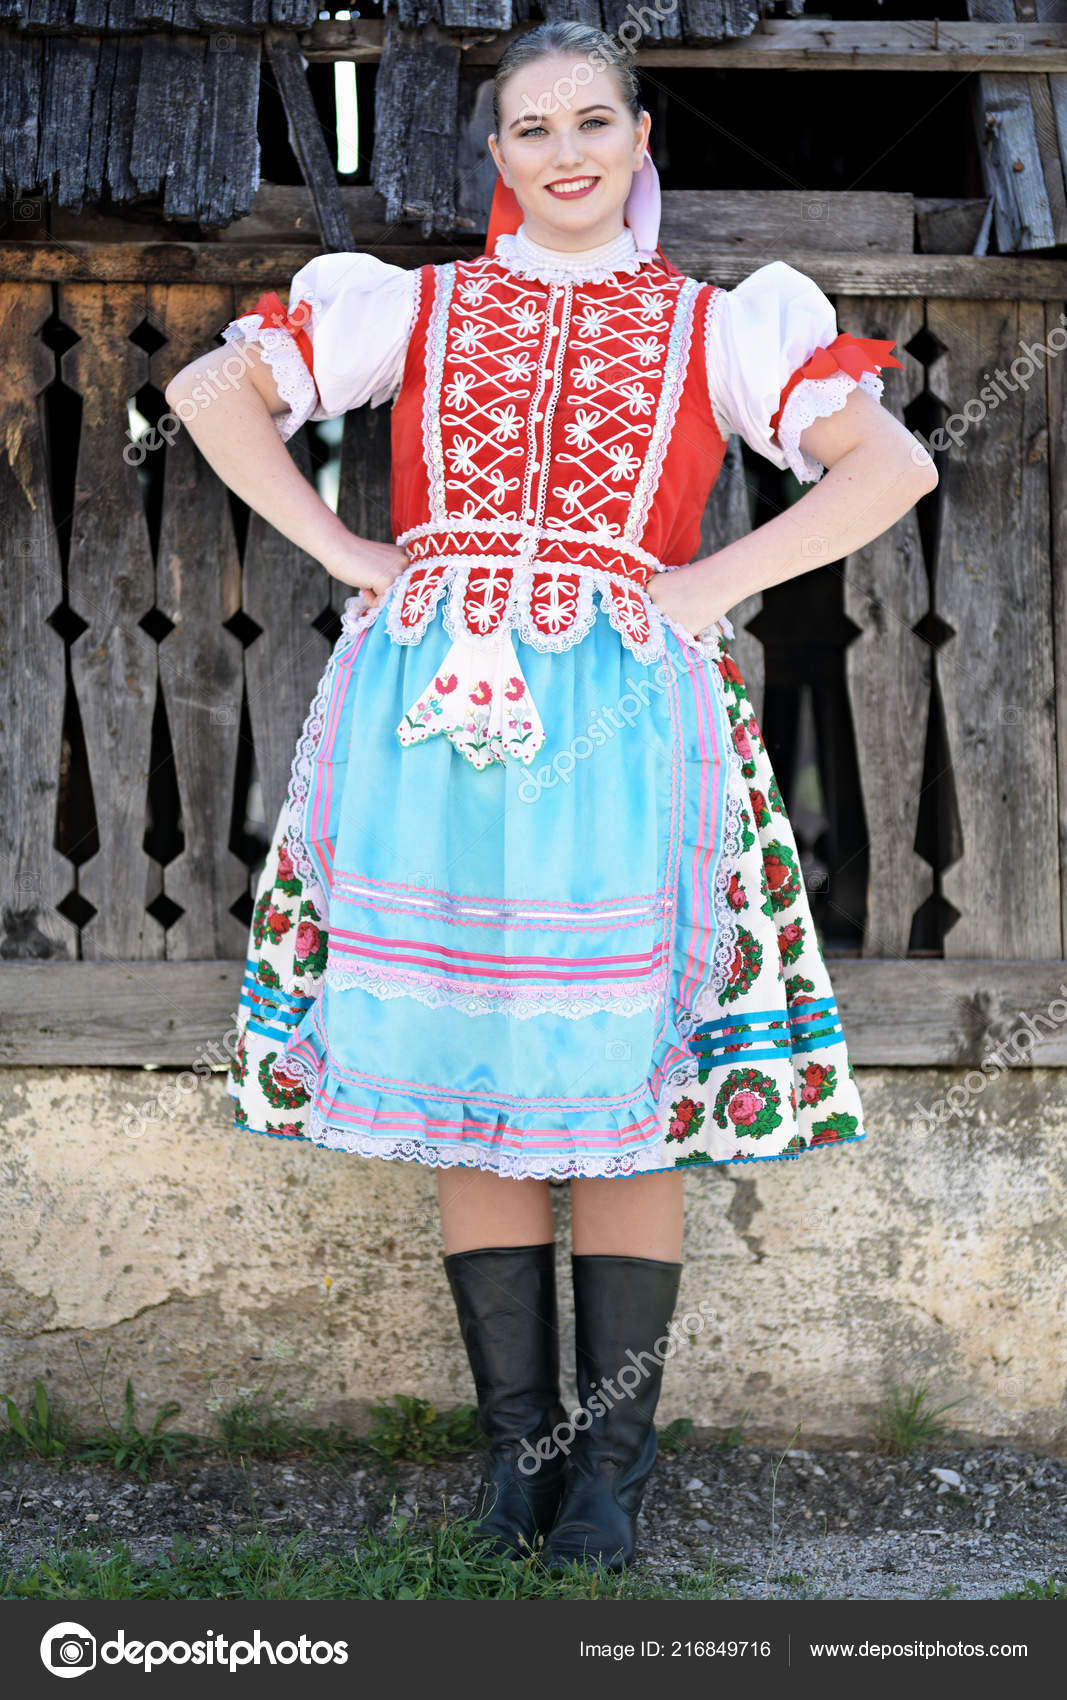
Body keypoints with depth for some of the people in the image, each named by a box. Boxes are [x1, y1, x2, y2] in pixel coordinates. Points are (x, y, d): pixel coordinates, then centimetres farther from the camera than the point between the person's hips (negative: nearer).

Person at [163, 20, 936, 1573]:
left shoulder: (711, 327, 13)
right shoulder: (418, 308, 16)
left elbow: (894, 464, 5)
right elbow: (214, 394, 16)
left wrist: (713, 585, -3)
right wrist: (346, 552, 6)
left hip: (619, 728, -1)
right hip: (430, 723, 2)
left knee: (623, 1093, -3)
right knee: (466, 1082, 2)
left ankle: (613, 1460, 7)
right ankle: (518, 1443, 12)